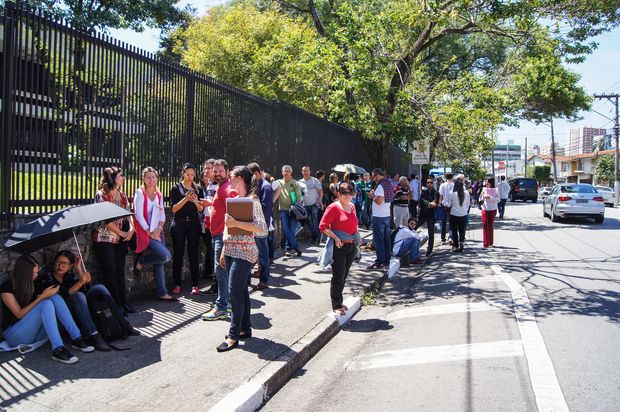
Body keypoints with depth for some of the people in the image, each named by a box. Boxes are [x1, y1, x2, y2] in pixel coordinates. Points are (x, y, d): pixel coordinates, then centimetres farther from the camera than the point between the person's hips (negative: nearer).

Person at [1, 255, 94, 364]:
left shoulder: (32, 284, 9)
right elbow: (19, 314, -17)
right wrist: (42, 296, -23)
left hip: (33, 332, 6)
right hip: (14, 334, -6)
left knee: (55, 297, -17)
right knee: (46, 304, -30)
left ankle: (76, 339, -26)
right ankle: (57, 349, -42)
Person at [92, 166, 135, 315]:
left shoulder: (122, 196, 12)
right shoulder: (101, 195, -8)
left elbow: (128, 214, 11)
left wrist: (131, 228, -8)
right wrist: (120, 232, -13)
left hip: (119, 240, 6)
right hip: (104, 240, -6)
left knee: (120, 272, 6)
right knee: (110, 273, -2)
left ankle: (123, 303, 10)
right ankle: (116, 305, 3)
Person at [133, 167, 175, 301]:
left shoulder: (159, 194, 12)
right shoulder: (140, 193, -7)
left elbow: (162, 214, 11)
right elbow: (138, 215, -12)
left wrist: (159, 228, -8)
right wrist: (150, 233, -13)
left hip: (157, 232, 7)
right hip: (145, 232, -6)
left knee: (159, 263, 7)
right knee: (165, 255, -21)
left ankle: (162, 293, 15)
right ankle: (140, 262, 3)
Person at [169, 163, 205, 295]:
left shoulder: (198, 189, 11)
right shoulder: (176, 188, 4)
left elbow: (201, 209, 7)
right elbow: (173, 208, -4)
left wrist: (196, 201, -13)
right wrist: (185, 199, -16)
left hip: (194, 224, 2)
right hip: (179, 223, -2)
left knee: (193, 254, 0)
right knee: (178, 254, 0)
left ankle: (195, 284, 3)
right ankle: (177, 284, 7)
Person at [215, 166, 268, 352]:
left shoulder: (252, 200, -12)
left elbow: (262, 230, -20)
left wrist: (237, 222, -24)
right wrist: (224, 251, 15)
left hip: (244, 251, -8)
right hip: (231, 250, 8)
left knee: (235, 290, -8)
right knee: (241, 290, 12)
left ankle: (234, 335, -1)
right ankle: (245, 328, 22)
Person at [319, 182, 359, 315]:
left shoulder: (352, 206, 10)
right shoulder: (333, 207, -12)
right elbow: (323, 226, -14)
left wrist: (356, 237, 10)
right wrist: (336, 238, -18)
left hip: (351, 246, 7)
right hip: (338, 247, -7)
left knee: (344, 276, 16)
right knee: (338, 277, 0)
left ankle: (339, 302, 28)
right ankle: (336, 306, 12)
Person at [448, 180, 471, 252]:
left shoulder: (452, 194, -14)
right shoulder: (466, 193, -6)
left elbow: (448, 205, -4)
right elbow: (468, 204, 7)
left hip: (454, 215, -2)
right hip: (463, 215, 2)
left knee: (454, 231, 10)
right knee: (462, 230, 12)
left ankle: (455, 246, 12)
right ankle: (461, 242, -7)